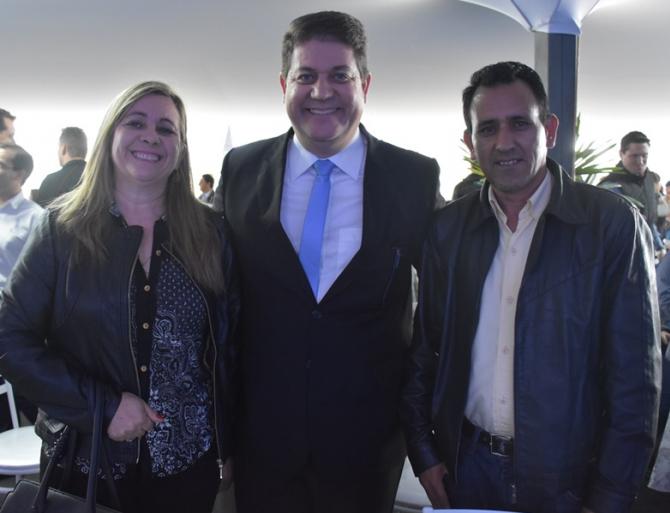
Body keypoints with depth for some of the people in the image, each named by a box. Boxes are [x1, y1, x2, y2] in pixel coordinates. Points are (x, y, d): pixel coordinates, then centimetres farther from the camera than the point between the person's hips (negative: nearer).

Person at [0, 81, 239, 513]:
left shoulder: (209, 231, -2)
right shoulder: (63, 228, -5)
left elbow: (230, 346, 2)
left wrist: (230, 448, 4)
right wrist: (103, 406, -15)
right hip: (86, 461, -1)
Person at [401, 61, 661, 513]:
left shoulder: (613, 223, -10)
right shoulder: (448, 229, 0)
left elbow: (635, 377, -10)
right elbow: (424, 350, 5)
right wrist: (424, 454, 1)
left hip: (567, 477, -2)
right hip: (466, 469, 3)